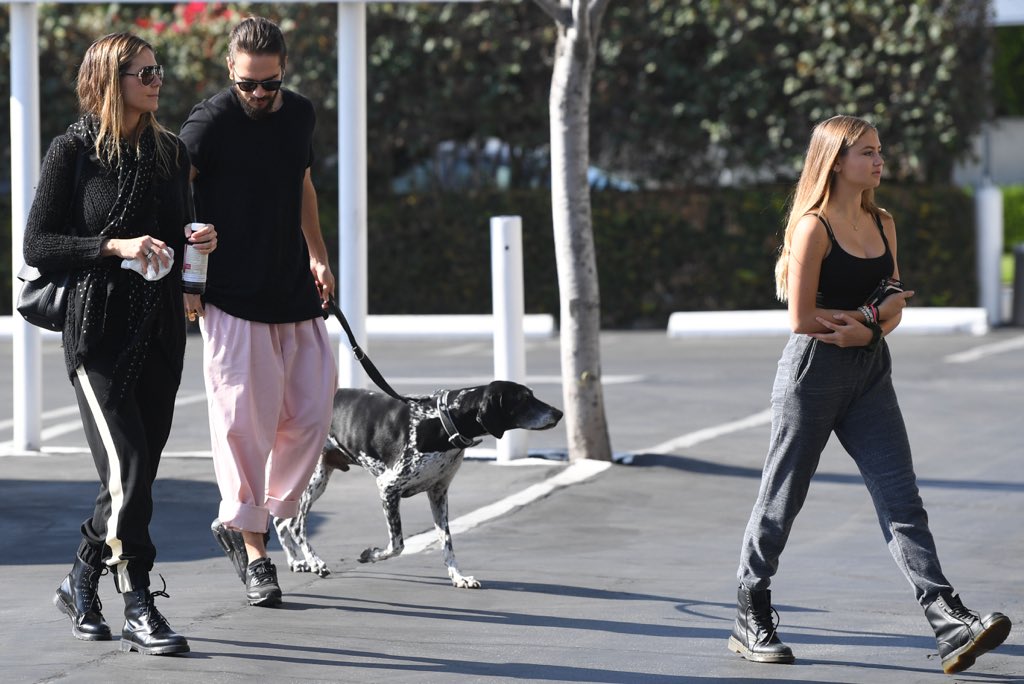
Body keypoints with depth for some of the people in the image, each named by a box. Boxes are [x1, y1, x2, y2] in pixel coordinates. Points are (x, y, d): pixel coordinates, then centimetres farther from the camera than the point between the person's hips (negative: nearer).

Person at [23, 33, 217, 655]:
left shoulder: (171, 152, 13)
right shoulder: (74, 152, -4)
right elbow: (37, 245, -7)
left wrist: (198, 244, 1)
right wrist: (115, 246, -18)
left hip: (162, 334, 6)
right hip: (99, 332, -6)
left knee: (140, 473, 8)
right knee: (127, 472, -14)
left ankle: (81, 586, 28)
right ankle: (140, 611, -9)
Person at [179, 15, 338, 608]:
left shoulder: (300, 115, 9)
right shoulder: (211, 122, -10)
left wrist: (318, 254, 20)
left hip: (295, 293, 6)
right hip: (234, 298, -6)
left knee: (312, 414, 3)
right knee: (245, 419, -7)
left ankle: (245, 519, 20)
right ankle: (253, 547, 3)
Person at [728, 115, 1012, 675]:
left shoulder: (882, 224, 10)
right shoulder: (814, 227, -12)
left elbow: (893, 306, 13)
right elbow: (802, 318, -15)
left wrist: (867, 324, -9)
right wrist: (869, 315, -4)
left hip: (870, 374, 6)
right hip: (813, 371, -6)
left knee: (902, 502, -4)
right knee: (781, 500, 4)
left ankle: (951, 627, -14)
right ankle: (750, 622, 18)